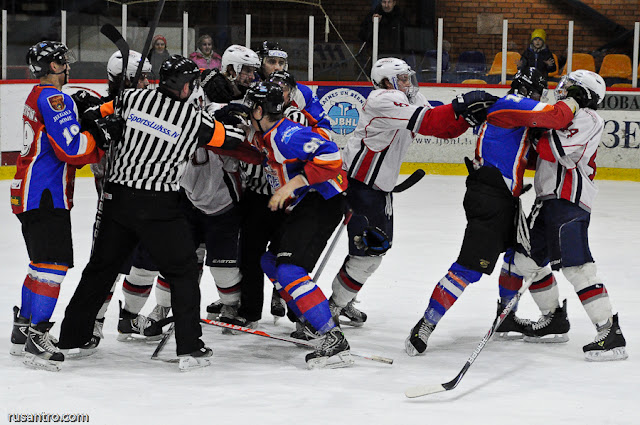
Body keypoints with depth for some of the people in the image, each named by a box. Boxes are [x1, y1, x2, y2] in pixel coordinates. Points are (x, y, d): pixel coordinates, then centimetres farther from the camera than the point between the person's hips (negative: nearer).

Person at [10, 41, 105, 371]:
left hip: (29, 193, 11)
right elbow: (72, 150, -21)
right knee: (53, 263, -13)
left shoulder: (37, 97, 20)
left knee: (42, 264, 19)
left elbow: (70, 151, 18)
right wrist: (100, 136, -7)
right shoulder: (54, 98, -13)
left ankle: (23, 331, 25)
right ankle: (35, 339, -18)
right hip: (45, 196, -11)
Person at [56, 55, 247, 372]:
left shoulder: (132, 99, 2)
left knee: (102, 267, 17)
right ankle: (189, 348, 0)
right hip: (158, 206, -4)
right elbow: (233, 138, 5)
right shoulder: (194, 119, -6)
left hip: (117, 197, 4)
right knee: (183, 272, 7)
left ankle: (70, 337, 23)